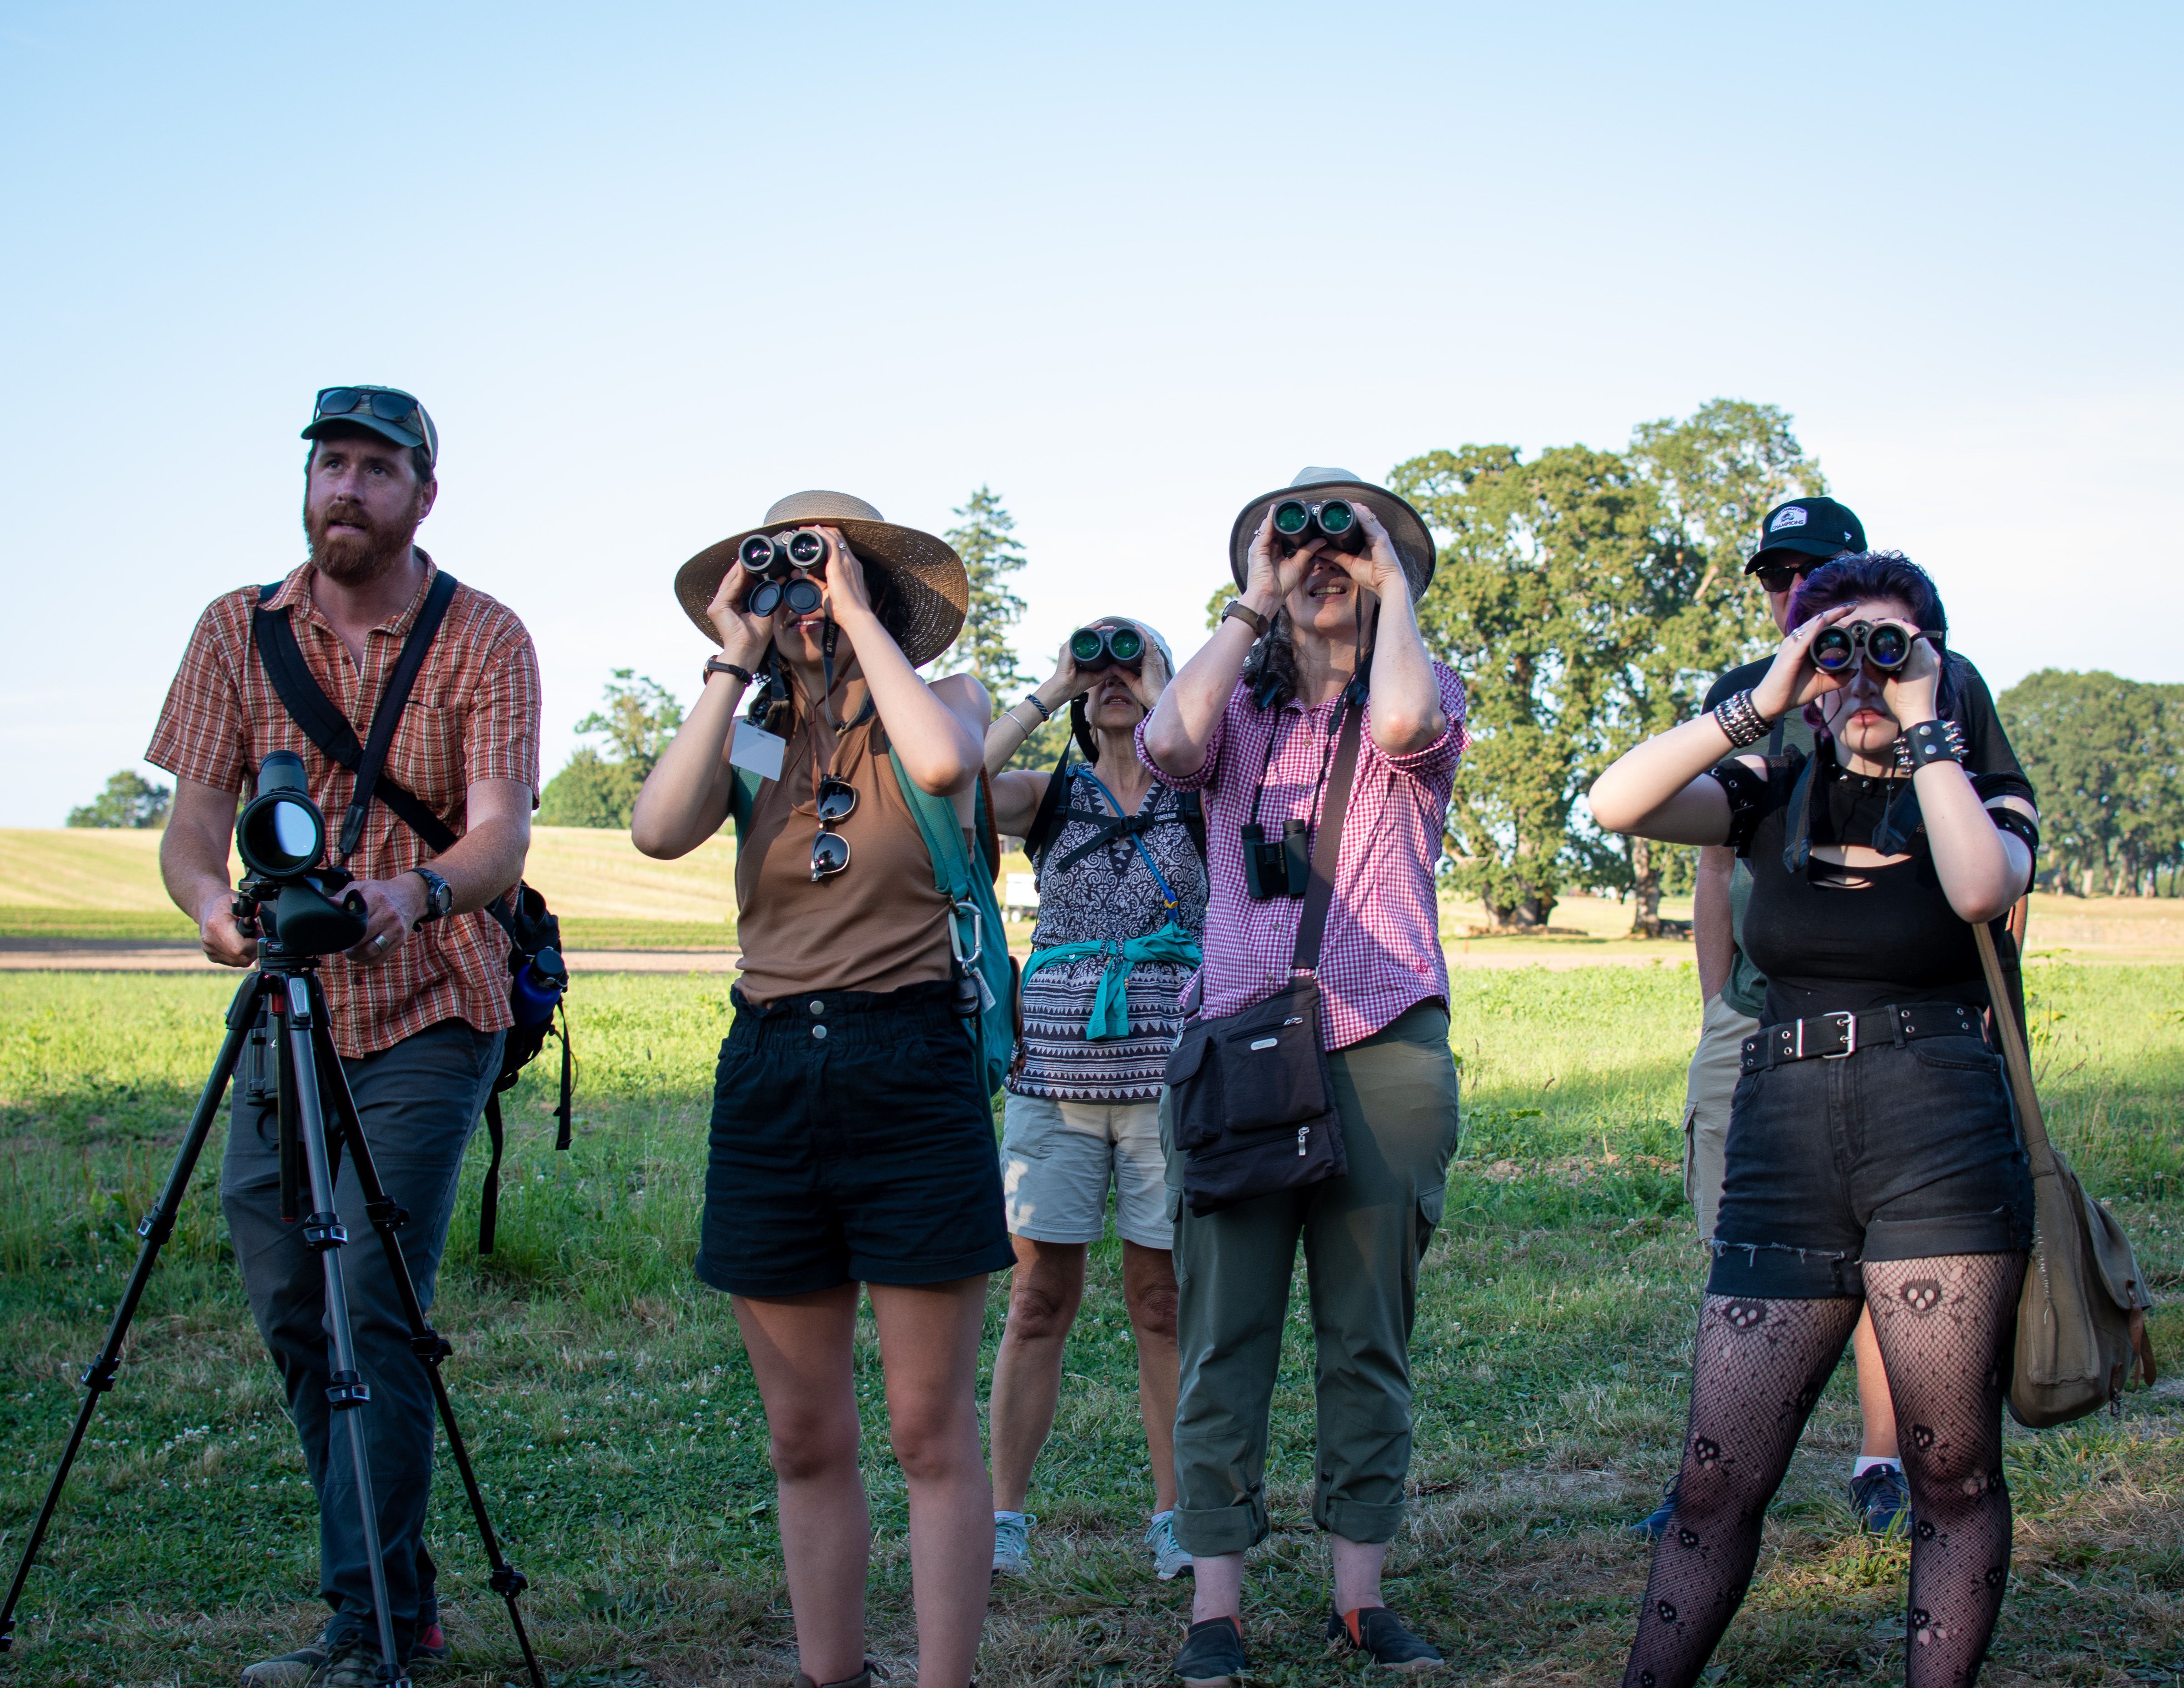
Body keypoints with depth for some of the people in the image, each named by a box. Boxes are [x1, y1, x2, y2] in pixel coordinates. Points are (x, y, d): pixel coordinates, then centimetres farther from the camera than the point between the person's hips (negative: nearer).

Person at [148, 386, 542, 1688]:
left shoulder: (486, 641, -6)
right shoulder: (237, 633, 5)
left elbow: (503, 833, -17)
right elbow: (193, 829, -2)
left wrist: (416, 895, -40)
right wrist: (216, 906, -26)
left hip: (428, 1018, -4)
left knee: (373, 1303, -12)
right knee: (290, 1311, 7)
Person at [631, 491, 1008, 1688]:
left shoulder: (944, 702, 5)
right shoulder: (750, 739, 11)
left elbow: (944, 764, -20)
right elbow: (658, 828, -10)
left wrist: (859, 618, -9)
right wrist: (735, 662, -3)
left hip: (913, 1071, -3)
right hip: (769, 1077, 4)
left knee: (929, 1432, 0)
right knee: (804, 1440, 10)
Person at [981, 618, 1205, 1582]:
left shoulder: (1198, 797, 9)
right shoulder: (1050, 797, 11)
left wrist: (1161, 695, -4)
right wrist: (1049, 691, -3)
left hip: (1169, 1070, -1)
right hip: (1055, 1070, 1)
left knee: (1164, 1301, 4)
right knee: (1039, 1298, 1)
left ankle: (1174, 1515, 15)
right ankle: (1002, 1516, 9)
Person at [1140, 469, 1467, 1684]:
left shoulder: (1427, 688, 9)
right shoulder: (1239, 703, 12)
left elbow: (1403, 722, -16)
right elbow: (1168, 743, -11)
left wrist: (1394, 583, -2)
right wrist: (1251, 605, 0)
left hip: (1387, 1050, 0)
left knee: (1370, 1341, 7)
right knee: (1224, 1338, 0)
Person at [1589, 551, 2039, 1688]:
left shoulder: (1983, 803, 8)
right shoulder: (1777, 798, 12)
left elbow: (1980, 889, -18)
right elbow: (1616, 805, -5)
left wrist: (1924, 732, -9)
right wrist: (1756, 705, -5)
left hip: (1939, 1143, -2)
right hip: (1783, 1151, 2)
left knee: (1951, 1472, 1)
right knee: (1717, 1477, 2)